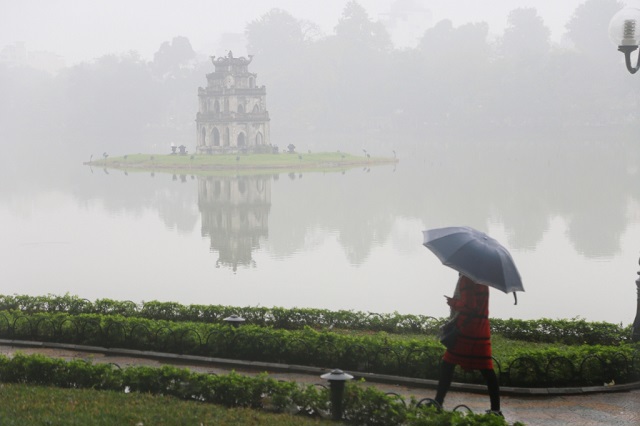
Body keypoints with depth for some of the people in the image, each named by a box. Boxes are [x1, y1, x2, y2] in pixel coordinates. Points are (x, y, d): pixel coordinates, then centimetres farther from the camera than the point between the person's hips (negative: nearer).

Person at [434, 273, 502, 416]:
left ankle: (438, 404, 0)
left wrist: (452, 302, -4)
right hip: (481, 333, 7)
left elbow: (468, 306, -18)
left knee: (447, 367, 2)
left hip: (466, 331, -7)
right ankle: (495, 409, 3)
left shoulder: (466, 278, -11)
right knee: (487, 370, 6)